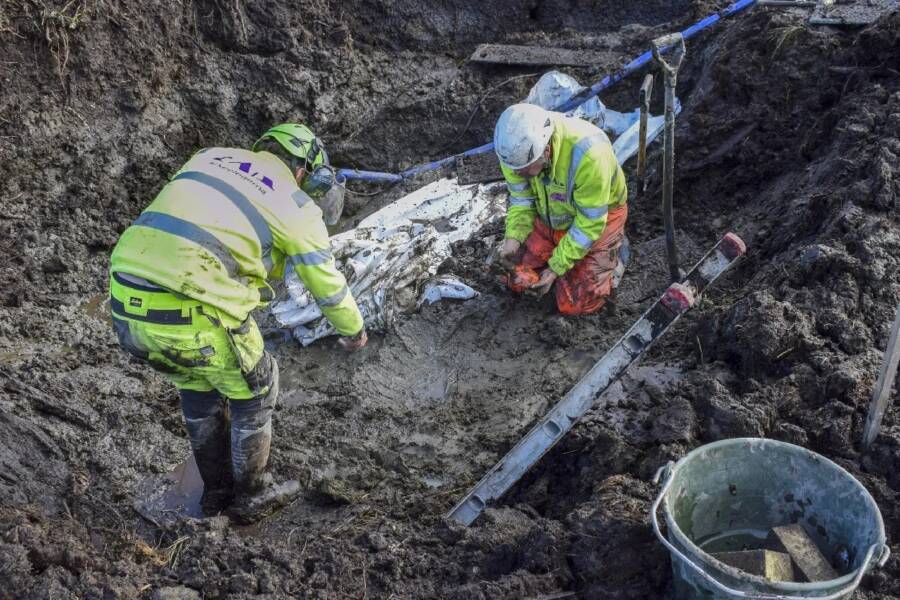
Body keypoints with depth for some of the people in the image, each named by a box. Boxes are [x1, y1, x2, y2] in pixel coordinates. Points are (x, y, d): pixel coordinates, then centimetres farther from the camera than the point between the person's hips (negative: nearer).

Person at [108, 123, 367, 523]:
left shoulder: (210, 157, 20)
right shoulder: (295, 205, 5)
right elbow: (327, 283, 15)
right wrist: (354, 330, 34)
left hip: (126, 307, 7)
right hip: (192, 316, -6)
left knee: (199, 385, 29)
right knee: (253, 388, 19)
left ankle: (217, 489, 43)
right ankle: (252, 496, 33)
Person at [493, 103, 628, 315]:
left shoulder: (587, 154, -40)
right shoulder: (517, 146, -24)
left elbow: (590, 223, -28)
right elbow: (520, 198, -7)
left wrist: (556, 267, -24)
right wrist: (513, 238, -24)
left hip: (598, 216, -5)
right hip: (551, 215, 5)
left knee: (574, 305, -6)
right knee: (519, 282, 4)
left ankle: (612, 251, 17)